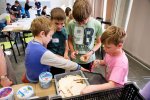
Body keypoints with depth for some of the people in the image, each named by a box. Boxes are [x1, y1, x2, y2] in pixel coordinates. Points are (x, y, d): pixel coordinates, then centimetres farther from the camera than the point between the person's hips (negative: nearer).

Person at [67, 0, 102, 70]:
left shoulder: (97, 24, -13)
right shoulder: (71, 24, -12)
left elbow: (98, 42, -2)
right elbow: (70, 40, 2)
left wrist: (91, 52, -17)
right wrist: (72, 50, -14)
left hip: (89, 60, 0)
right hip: (75, 59, 1)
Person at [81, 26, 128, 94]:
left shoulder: (121, 62, -32)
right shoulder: (111, 52, -11)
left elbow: (112, 85, -36)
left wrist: (93, 88, -48)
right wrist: (99, 62, -12)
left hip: (115, 90, -6)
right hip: (108, 84, 6)